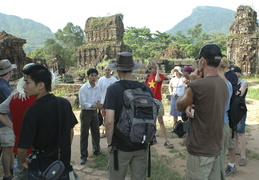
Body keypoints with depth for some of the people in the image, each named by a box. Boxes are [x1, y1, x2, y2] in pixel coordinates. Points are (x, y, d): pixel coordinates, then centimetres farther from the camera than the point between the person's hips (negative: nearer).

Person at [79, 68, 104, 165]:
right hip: (85, 112, -6)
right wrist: (95, 106, -24)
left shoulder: (98, 87, 1)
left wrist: (99, 102, -12)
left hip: (94, 112, 6)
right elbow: (83, 103, -18)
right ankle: (84, 156, 11)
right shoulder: (83, 88, -16)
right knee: (84, 134, 0)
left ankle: (96, 150, 36)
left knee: (96, 132, 17)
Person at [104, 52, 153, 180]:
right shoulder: (146, 89, -2)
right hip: (142, 146, 4)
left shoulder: (113, 89, -14)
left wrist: (109, 143, -7)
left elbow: (109, 121, -21)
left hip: (120, 146, -3)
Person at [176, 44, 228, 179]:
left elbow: (179, 106, -6)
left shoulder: (197, 85, -22)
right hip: (216, 147, 8)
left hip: (200, 150, -8)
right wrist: (190, 106, -7)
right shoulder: (223, 84, 4)